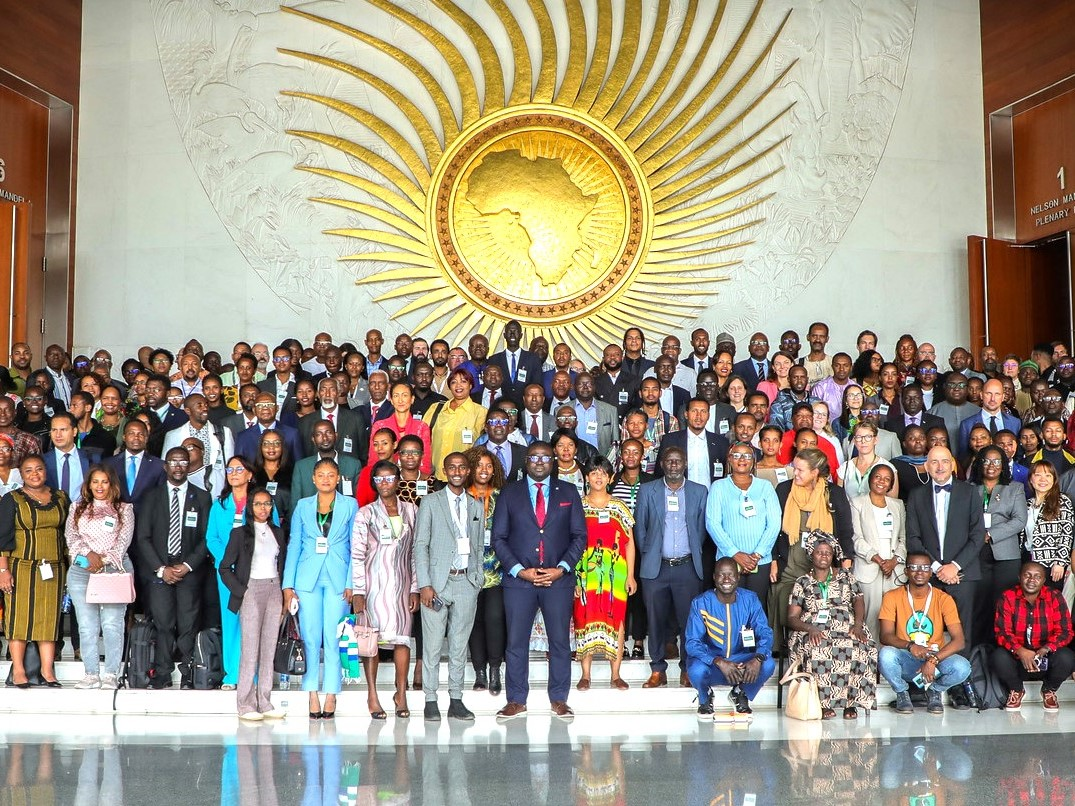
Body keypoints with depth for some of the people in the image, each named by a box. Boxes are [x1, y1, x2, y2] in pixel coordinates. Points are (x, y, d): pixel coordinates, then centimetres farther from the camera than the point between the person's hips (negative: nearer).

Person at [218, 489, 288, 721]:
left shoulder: (278, 532, 15)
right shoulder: (240, 533, 1)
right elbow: (225, 567, 0)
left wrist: (284, 591, 7)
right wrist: (240, 591, -8)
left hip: (274, 591, 5)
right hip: (251, 590, -5)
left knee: (269, 649, 3)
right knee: (250, 649, -8)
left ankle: (264, 702, 7)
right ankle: (245, 705, -4)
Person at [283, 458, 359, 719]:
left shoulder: (350, 505, 7)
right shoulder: (303, 506, 11)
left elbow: (355, 547, 5)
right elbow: (293, 546, 10)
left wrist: (351, 583, -4)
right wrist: (288, 584, 3)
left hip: (337, 579, -1)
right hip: (308, 578, 1)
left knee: (333, 639, -3)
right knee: (310, 639, -2)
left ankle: (330, 696, 4)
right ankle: (312, 695, 6)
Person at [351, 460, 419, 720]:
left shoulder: (411, 511, 10)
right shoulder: (366, 513, 3)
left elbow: (415, 552, 11)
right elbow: (357, 555, 0)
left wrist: (415, 589, 6)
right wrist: (358, 591, -7)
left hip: (401, 582, 2)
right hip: (374, 581, -2)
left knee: (402, 635, -4)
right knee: (372, 636, -2)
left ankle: (401, 693, 4)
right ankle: (373, 695, 4)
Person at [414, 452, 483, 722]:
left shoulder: (477, 507, 15)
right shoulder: (431, 502, 3)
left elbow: (479, 548, 16)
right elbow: (420, 545, -2)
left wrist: (478, 580, 6)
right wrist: (424, 585, -10)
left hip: (467, 582, 3)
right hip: (437, 581, -3)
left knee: (460, 645, 6)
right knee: (433, 644, -3)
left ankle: (456, 701, 11)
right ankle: (431, 701, 4)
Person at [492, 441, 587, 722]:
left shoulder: (568, 493, 10)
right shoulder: (509, 493, 8)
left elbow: (579, 535, 6)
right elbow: (499, 538, 4)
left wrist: (562, 568, -7)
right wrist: (519, 570, -8)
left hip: (559, 578, 0)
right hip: (519, 578, 0)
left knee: (560, 641, 3)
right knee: (516, 642, 1)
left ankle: (559, 699, 12)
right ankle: (516, 701, 9)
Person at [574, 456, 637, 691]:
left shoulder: (620, 508, 7)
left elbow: (629, 542, 7)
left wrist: (630, 575, 0)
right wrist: (572, 576, -4)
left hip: (614, 573, 1)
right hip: (585, 573, -1)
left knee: (615, 621, 1)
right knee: (585, 620, 1)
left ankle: (615, 675, 8)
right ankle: (585, 675, 8)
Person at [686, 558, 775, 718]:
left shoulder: (750, 599, -7)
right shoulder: (700, 603, -15)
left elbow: (764, 633, -9)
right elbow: (692, 643, -19)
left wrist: (758, 658, -31)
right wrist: (719, 662, -35)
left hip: (741, 659, 2)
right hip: (710, 659, -2)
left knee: (768, 664, -27)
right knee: (697, 670, -36)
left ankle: (740, 693, 8)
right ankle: (705, 697, 4)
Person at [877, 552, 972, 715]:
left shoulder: (944, 599, -4)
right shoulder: (892, 597, -4)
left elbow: (959, 640, -12)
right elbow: (886, 636, -13)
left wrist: (933, 659, -28)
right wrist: (910, 646, -33)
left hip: (936, 658, 1)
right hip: (906, 661, -1)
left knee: (962, 667, -30)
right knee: (886, 654, -34)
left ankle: (934, 690, 4)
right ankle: (902, 692, -2)